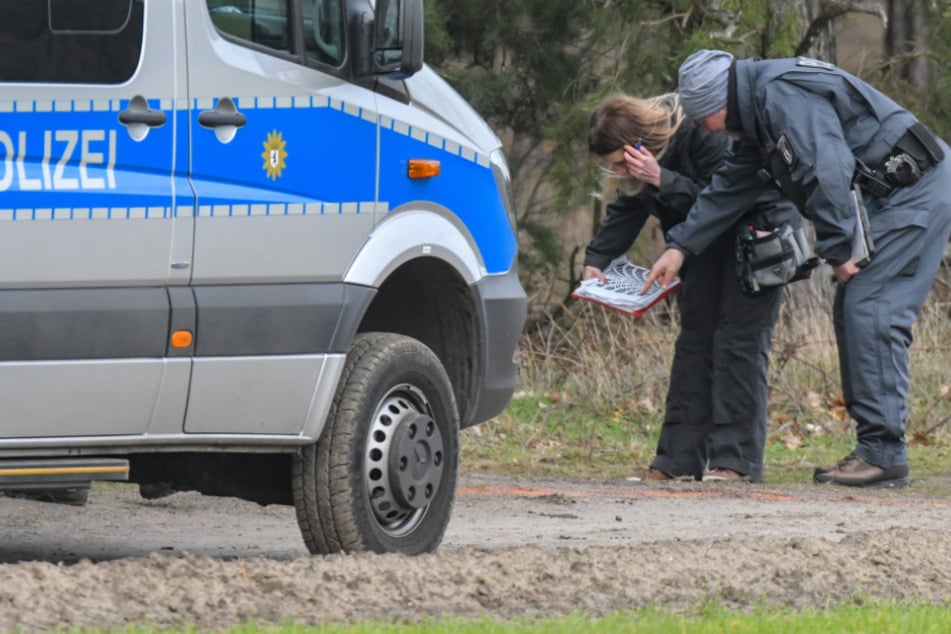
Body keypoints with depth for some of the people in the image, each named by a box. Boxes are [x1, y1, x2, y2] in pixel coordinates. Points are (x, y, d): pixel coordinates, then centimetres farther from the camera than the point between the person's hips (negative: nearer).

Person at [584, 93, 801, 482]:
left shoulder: (700, 134, -32)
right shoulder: (638, 162, -8)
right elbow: (625, 211, 1)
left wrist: (662, 181, -39)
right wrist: (596, 260, -11)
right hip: (713, 238, 8)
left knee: (739, 340, -14)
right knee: (694, 337, 4)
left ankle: (737, 460, -15)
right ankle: (679, 459, 5)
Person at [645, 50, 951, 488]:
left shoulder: (784, 95, -18)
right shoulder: (759, 113, 16)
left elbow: (828, 173, -25)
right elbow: (728, 189, 26)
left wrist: (837, 251, -18)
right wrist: (680, 246, 24)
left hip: (914, 189, -11)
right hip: (884, 200, 11)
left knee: (871, 311, -14)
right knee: (851, 313, 10)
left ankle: (883, 455, -15)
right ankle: (872, 450, 11)